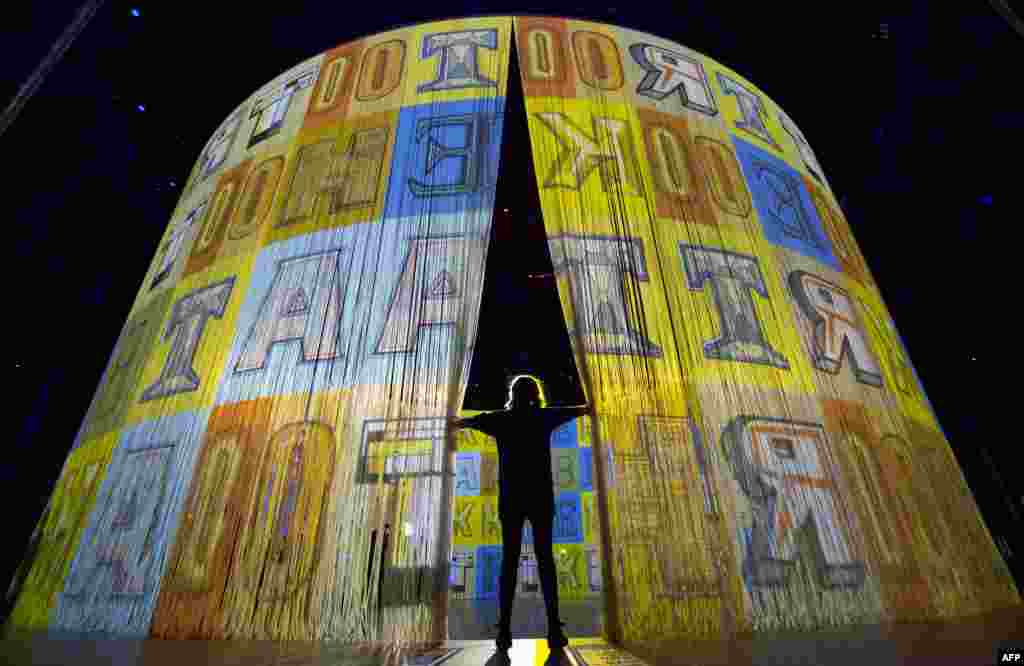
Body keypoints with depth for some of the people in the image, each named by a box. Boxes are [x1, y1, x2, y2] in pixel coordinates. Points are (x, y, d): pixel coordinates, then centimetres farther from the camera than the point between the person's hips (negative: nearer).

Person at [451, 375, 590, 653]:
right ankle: (554, 630, 1)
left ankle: (505, 631, -1)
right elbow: (574, 410, 22)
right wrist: (588, 408, 44)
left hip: (511, 498, 1)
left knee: (509, 559, 3)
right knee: (545, 558, 4)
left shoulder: (501, 418, 4)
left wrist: (456, 423, 45)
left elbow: (470, 420, 22)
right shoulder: (544, 416, 3)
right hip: (541, 497, 0)